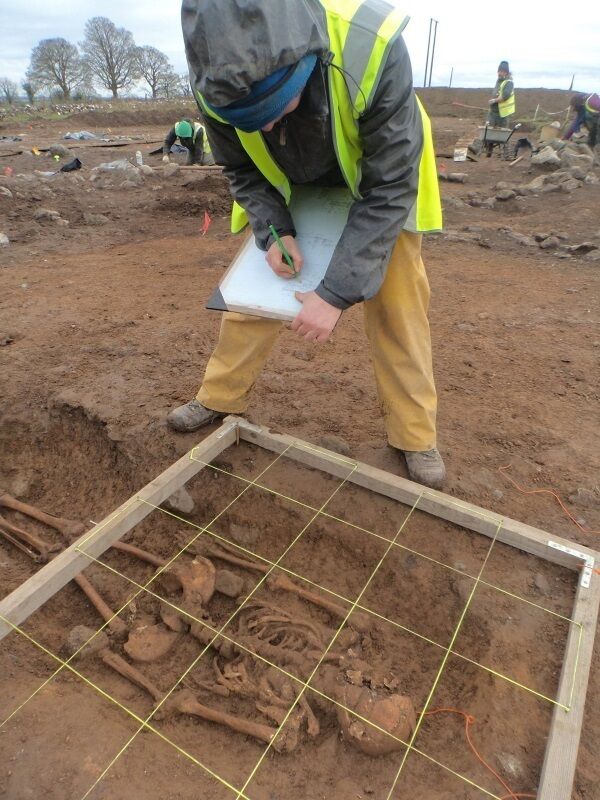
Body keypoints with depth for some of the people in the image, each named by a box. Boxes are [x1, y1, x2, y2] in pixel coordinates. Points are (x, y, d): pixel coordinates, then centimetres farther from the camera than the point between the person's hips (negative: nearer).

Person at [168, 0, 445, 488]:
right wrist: (272, 231, -27)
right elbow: (242, 171, -8)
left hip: (378, 188, -2)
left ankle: (416, 435, 10)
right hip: (289, 193, 3)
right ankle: (221, 399, 21)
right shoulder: (219, 79, -26)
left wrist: (337, 292, -35)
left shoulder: (373, 48, -38)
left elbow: (388, 191, -32)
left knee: (397, 306, -6)